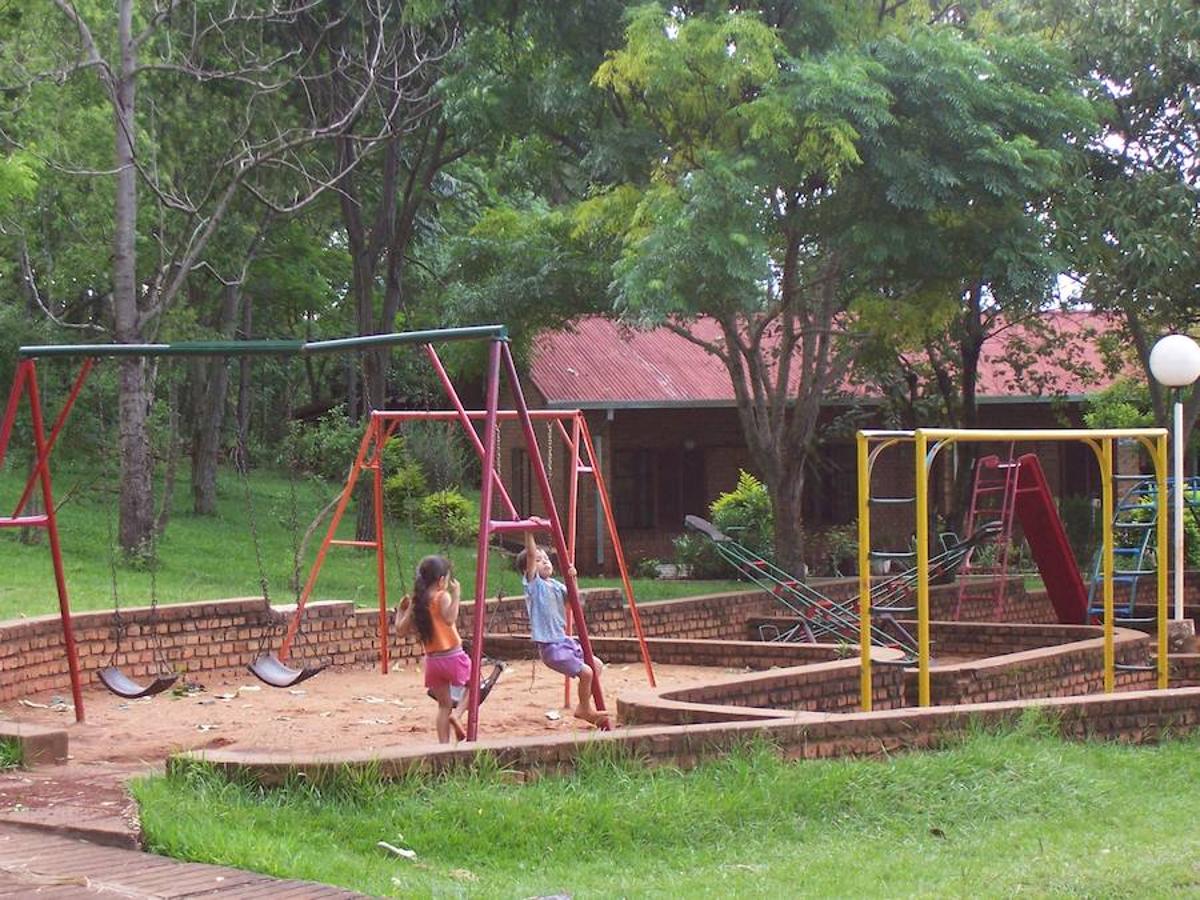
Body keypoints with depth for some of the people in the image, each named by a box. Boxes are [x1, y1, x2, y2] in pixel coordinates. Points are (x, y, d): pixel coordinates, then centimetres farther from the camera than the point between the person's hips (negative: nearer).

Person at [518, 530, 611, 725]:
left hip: (564, 640, 8)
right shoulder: (533, 583, -8)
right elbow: (530, 555, -19)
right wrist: (529, 531, -24)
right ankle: (585, 709, 6)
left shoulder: (555, 584, 12)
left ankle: (583, 706, 21)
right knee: (585, 672, -16)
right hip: (549, 646, -8)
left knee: (597, 665, 10)